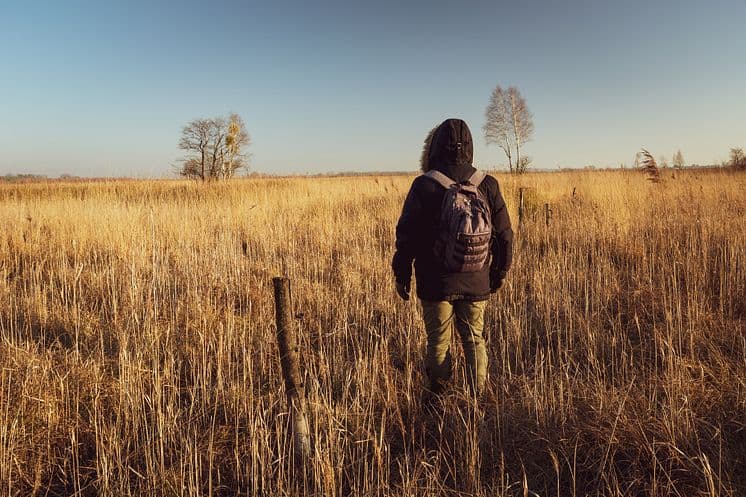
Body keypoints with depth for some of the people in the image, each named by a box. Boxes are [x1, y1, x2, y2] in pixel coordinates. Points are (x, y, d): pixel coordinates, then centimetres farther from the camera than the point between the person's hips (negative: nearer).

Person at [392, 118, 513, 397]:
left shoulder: (423, 187, -11)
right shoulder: (488, 186, -2)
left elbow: (406, 237, -8)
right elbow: (504, 235, 5)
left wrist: (401, 276, 4)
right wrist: (500, 272, 18)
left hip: (436, 283, -2)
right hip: (476, 283, 3)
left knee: (438, 342, 12)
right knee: (474, 340, 16)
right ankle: (478, 397, 21)